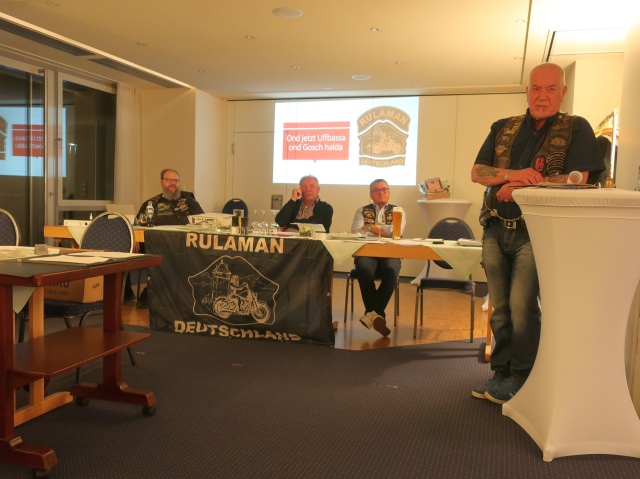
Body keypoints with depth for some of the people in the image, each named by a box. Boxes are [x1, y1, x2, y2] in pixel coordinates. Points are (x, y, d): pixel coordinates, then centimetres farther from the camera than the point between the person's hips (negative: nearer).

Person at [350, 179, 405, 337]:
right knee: (364, 269, -35)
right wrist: (382, 233, -6)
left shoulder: (398, 211, 17)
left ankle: (372, 314, -30)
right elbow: (356, 232, 0)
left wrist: (371, 227, -1)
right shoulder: (362, 211, 18)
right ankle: (376, 314, -25)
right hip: (366, 252, 0)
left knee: (391, 270, -35)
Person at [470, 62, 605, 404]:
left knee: (521, 306, -10)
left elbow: (577, 180, -10)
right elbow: (476, 172, 6)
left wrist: (521, 186, -15)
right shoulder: (503, 129, 13)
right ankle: (501, 374, 20)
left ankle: (520, 379, 6)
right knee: (499, 308, 8)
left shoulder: (575, 129, 2)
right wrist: (512, 174, -14)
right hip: (495, 230, 4)